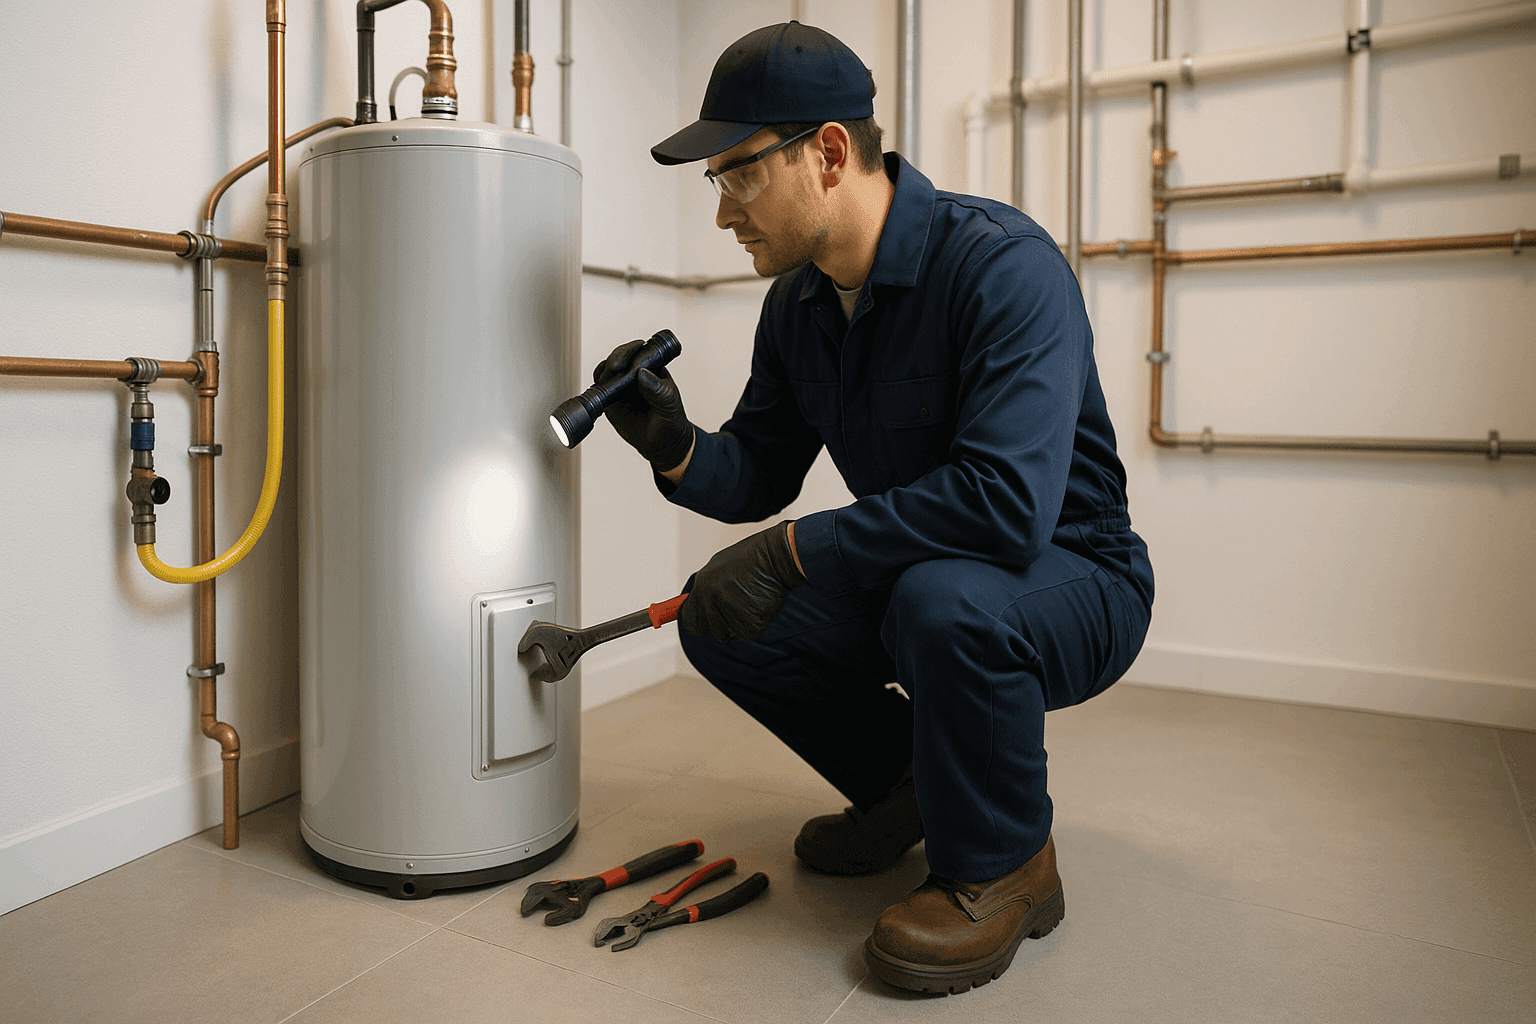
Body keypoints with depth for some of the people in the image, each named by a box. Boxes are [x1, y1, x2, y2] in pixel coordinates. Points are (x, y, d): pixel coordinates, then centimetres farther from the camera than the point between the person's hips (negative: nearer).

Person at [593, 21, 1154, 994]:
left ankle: (1003, 867, -9)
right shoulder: (797, 304, 0)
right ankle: (904, 781, 16)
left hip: (1074, 581, -7)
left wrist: (797, 549, -29)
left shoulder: (1002, 263, -25)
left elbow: (1006, 498, -38)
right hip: (913, 573, 7)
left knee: (945, 600, -39)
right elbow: (762, 474, 6)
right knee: (718, 615, -5)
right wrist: (676, 448, -16)